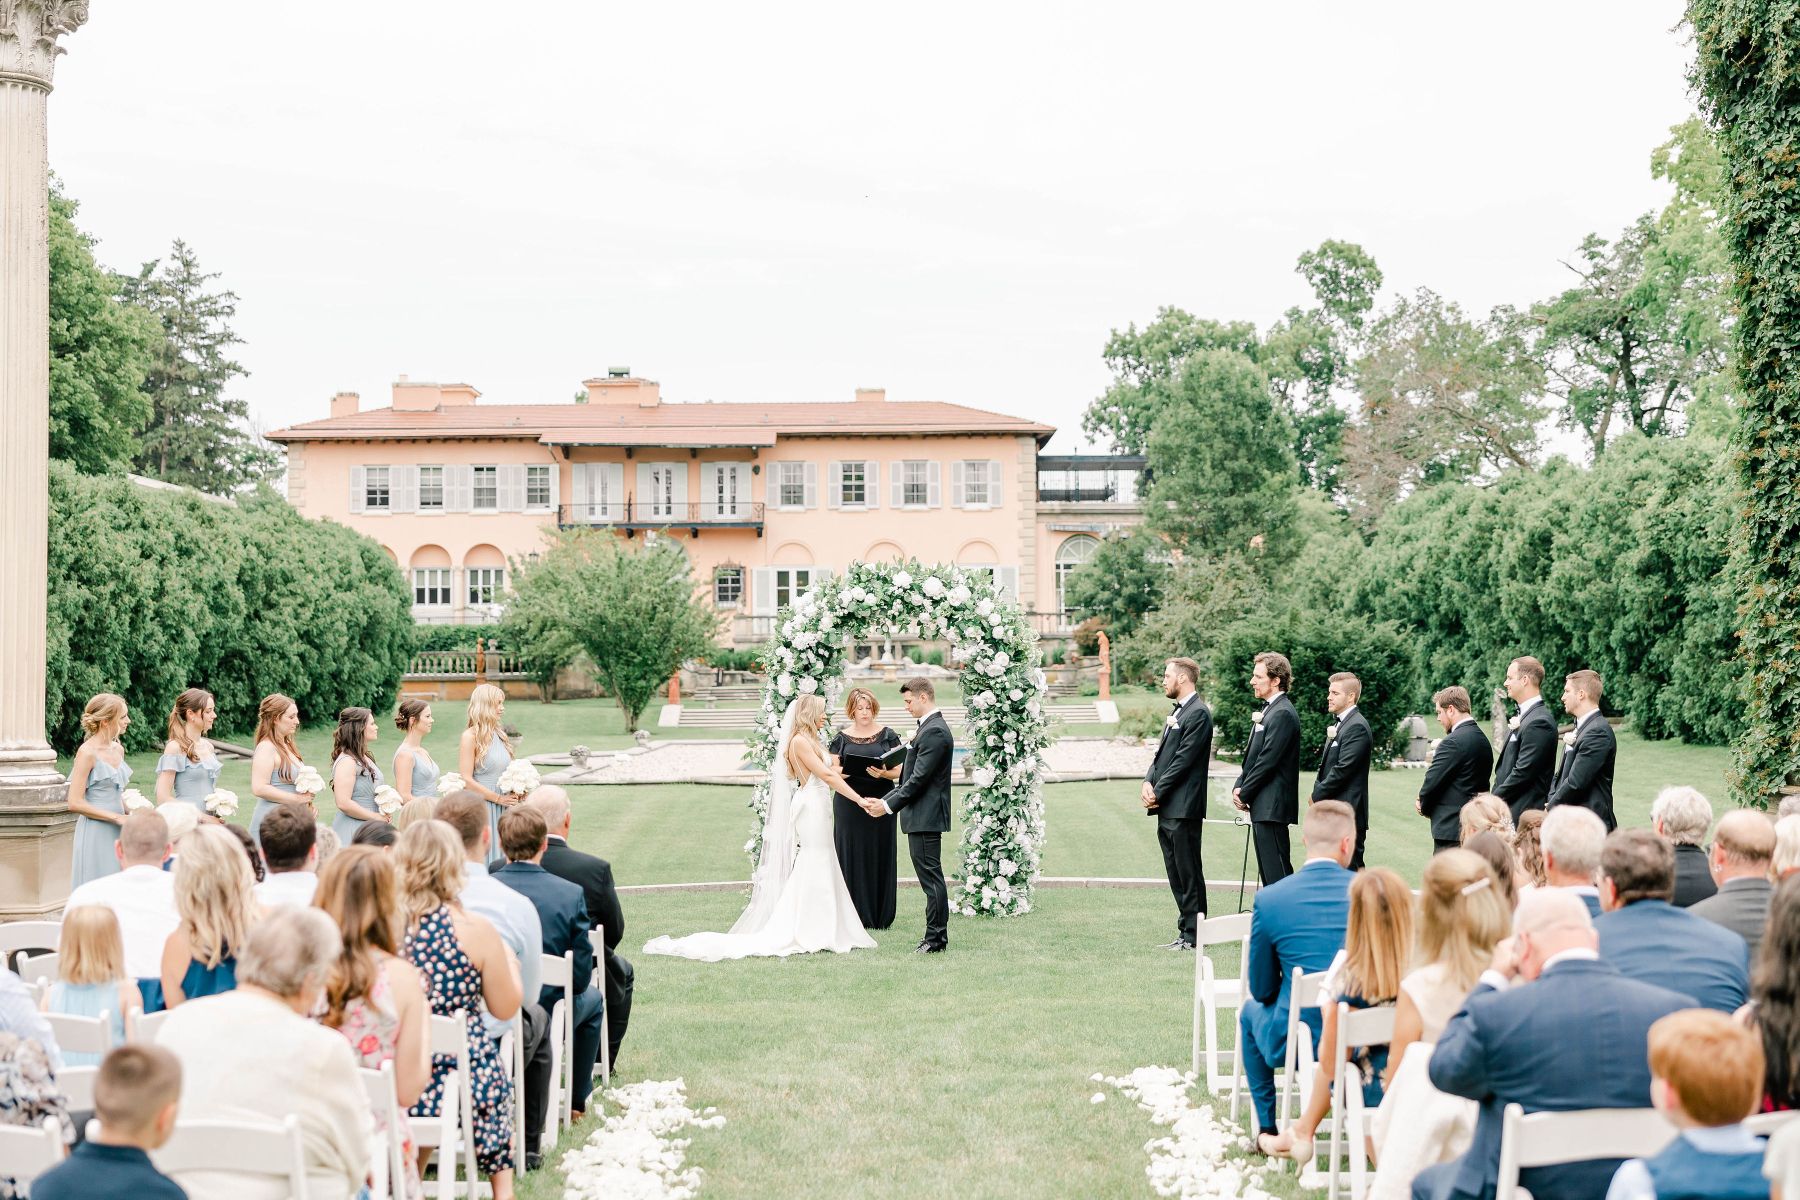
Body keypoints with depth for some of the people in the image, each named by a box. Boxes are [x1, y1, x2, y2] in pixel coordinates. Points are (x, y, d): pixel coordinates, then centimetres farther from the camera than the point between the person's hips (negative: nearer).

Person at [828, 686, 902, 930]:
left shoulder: (887, 736, 5)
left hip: (880, 802, 0)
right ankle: (856, 916, 4)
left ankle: (881, 916, 7)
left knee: (880, 856, 1)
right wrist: (843, 772, -14)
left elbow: (898, 771, 2)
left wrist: (883, 773, -17)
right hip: (849, 803, 0)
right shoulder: (842, 738, 7)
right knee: (852, 856, -2)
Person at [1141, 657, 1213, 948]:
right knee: (1176, 873, 11)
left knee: (1188, 872, -6)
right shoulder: (1176, 713, 20)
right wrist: (1148, 782, 0)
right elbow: (1162, 754, 18)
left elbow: (1184, 759, -16)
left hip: (1183, 807, -10)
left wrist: (1158, 793, -13)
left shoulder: (1198, 714, -11)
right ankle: (1186, 931, 16)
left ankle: (1194, 934, -2)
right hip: (1167, 808, 10)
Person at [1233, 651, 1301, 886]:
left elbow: (1268, 760, -18)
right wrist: (1239, 787, 5)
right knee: (1267, 869, 13)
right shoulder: (1268, 710, 17)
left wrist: (1244, 794, -11)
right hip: (1262, 805, 10)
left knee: (1277, 870, -9)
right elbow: (1252, 754, 19)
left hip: (1271, 805, -10)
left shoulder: (1283, 713, -14)